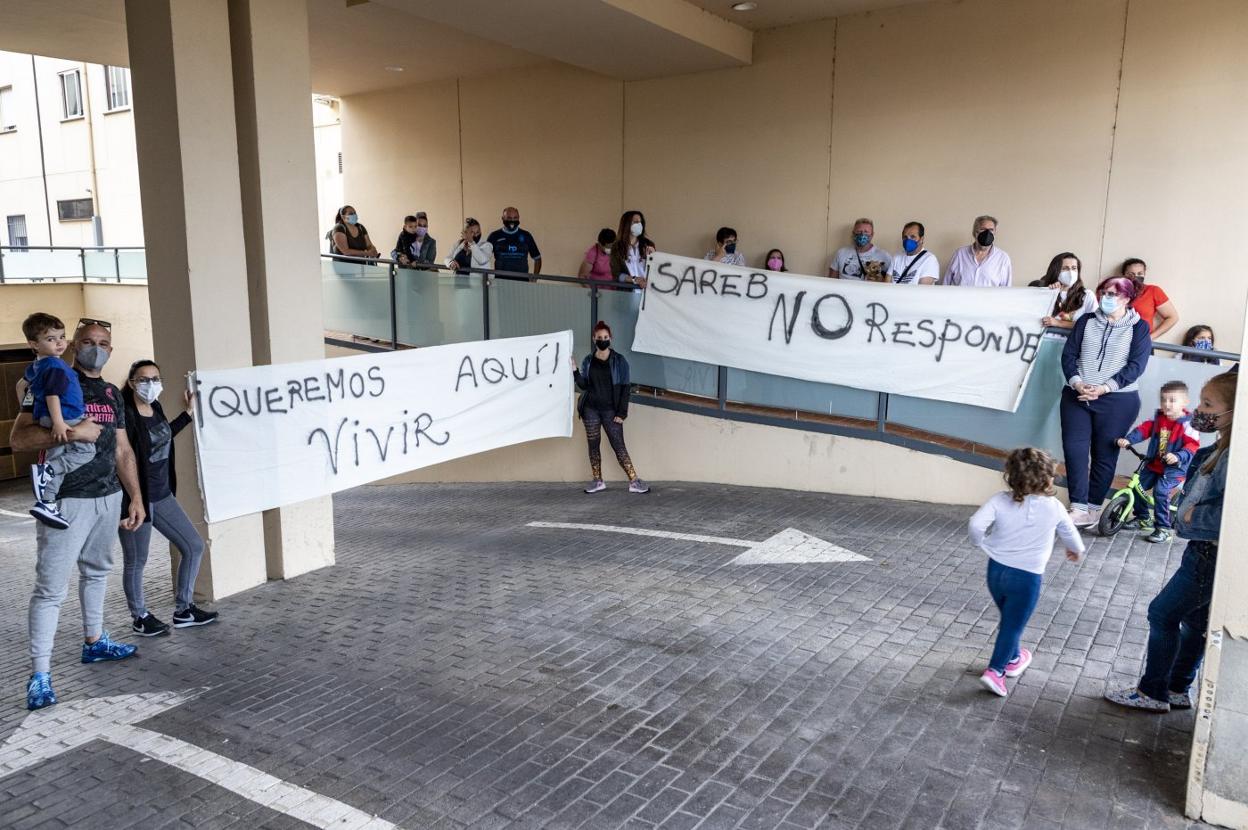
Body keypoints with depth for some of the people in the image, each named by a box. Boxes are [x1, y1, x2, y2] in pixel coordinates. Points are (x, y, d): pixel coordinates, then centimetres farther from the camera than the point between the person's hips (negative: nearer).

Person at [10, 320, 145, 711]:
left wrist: (136, 498, 11)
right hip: (66, 501, -6)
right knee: (51, 587, -5)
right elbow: (18, 439, -14)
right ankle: (40, 674, -1)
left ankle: (94, 642, 34)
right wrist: (70, 431, -26)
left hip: (108, 498, 7)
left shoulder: (113, 394, 13)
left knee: (96, 571, 19)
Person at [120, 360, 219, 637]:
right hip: (136, 497, -8)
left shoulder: (155, 408, 7)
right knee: (136, 562, 8)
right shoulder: (125, 414, -18)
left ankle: (183, 610, 23)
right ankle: (140, 618, 28)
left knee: (194, 546, 10)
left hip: (162, 495, 8)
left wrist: (188, 411, 28)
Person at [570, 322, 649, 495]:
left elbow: (625, 388, -4)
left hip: (610, 410, -3)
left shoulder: (619, 361, -2)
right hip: (590, 409, 3)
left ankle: (634, 481, -5)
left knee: (619, 446, -6)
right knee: (593, 445, 6)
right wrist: (574, 370, -12)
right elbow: (583, 385, 4)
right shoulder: (588, 361, 6)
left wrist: (621, 413, -9)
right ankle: (597, 481, 15)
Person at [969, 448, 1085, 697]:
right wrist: (1076, 550, 34)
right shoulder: (1054, 508, -7)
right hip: (1027, 577, -3)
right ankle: (995, 671, -1)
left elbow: (975, 525, -22)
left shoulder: (1000, 501, -9)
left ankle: (1013, 659, 43)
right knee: (1013, 625, 6)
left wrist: (984, 546, -1)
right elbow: (1069, 533, 12)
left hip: (997, 570, 3)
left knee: (1009, 619, 24)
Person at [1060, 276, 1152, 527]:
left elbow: (1136, 365, -6)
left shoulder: (1139, 327, 3)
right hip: (1077, 396, 2)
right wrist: (1077, 384, -12)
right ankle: (1078, 508, -4)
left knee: (1104, 455, 1)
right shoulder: (1086, 321, 11)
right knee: (1074, 450, -7)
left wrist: (1103, 388, -17)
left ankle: (1093, 509, 10)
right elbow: (1068, 354, 5)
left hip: (1117, 401, -2)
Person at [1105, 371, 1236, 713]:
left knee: (1162, 614, 4)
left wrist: (1195, 517, -22)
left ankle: (1152, 693, 19)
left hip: (1211, 556, -9)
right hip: (1204, 550, 9)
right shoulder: (1221, 449, 4)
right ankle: (1179, 690, 36)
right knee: (1195, 620, 20)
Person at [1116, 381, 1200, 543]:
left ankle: (1163, 528, -12)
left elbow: (1192, 445, -21)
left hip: (1174, 467, -7)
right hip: (1153, 464, 7)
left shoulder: (1187, 423, -15)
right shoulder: (1158, 417, 3)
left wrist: (1178, 456, -38)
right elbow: (1144, 429, -3)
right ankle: (1143, 518, 26)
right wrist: (1128, 439, -19)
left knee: (1160, 491, -24)